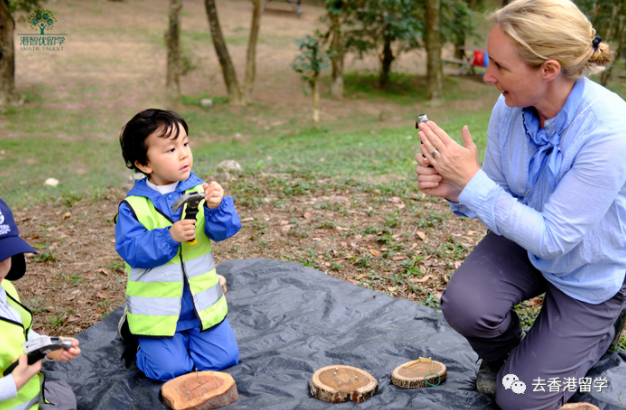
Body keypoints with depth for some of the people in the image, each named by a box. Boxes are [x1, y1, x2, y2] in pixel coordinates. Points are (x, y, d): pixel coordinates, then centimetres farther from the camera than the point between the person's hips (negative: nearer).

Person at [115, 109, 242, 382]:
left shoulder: (200, 190, -5)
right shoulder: (134, 205, -12)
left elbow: (224, 231, -10)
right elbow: (130, 250, -18)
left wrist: (217, 208, -31)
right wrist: (169, 237, -31)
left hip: (201, 305, 3)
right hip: (158, 310, -3)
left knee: (224, 357, 2)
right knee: (171, 369, -5)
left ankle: (187, 334, 29)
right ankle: (135, 331, 24)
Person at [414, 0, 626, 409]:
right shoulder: (510, 107, -16)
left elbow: (553, 238, -30)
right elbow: (499, 196, -3)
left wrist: (472, 180, -34)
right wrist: (454, 190, -26)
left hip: (591, 273, -4)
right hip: (525, 241, 4)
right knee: (464, 304, -27)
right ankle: (501, 356, 11)